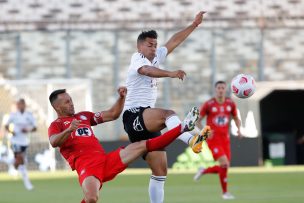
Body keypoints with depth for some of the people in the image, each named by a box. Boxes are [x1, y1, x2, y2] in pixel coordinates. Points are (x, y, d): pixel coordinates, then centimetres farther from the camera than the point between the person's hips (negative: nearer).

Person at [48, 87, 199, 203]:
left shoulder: (84, 116, 26)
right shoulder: (56, 125, 5)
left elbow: (112, 114, 27)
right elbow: (54, 142, -18)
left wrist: (121, 98, 11)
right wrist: (69, 130, -36)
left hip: (106, 161, 6)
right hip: (86, 167, -6)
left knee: (142, 145, -1)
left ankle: (183, 127, -1)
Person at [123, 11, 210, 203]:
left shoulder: (155, 58, 19)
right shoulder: (138, 59, -5)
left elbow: (174, 42, 25)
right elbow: (148, 71, -28)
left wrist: (194, 25, 20)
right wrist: (170, 73, -45)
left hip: (147, 123, 10)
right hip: (134, 115, -10)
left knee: (160, 171, 3)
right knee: (168, 114, -38)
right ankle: (191, 140, -65)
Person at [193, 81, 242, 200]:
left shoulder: (230, 104, 4)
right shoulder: (208, 105, -7)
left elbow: (236, 118, 18)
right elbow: (197, 121, 0)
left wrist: (239, 129, -2)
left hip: (225, 139, 5)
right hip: (213, 139, -5)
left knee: (224, 168, 3)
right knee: (224, 164, -19)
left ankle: (203, 171, 32)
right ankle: (225, 192, -3)